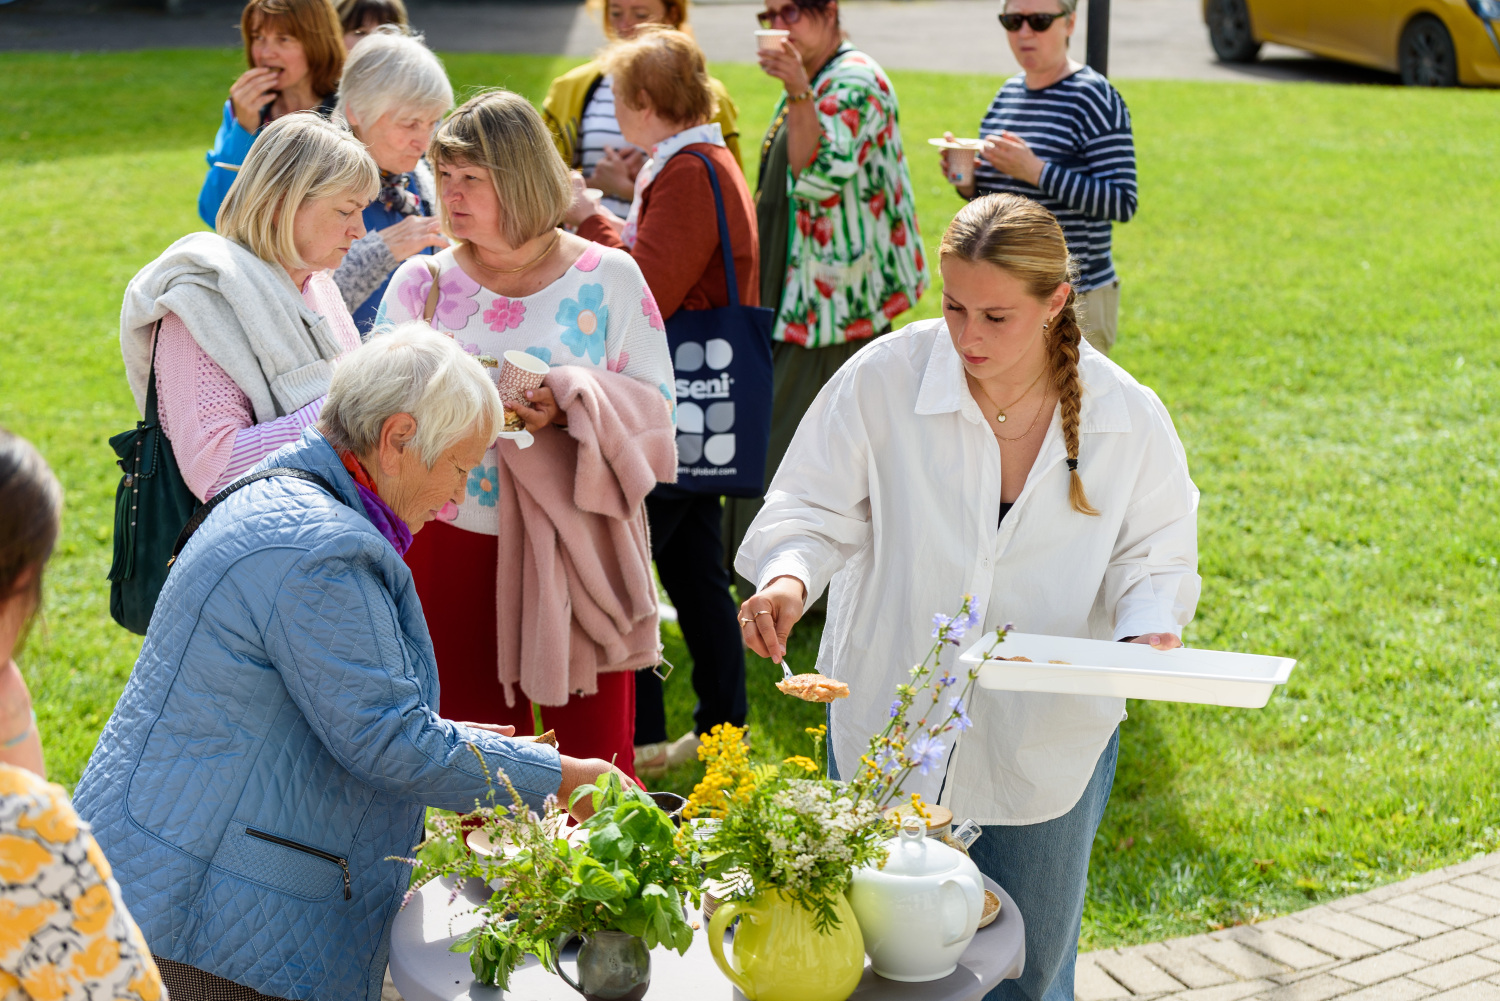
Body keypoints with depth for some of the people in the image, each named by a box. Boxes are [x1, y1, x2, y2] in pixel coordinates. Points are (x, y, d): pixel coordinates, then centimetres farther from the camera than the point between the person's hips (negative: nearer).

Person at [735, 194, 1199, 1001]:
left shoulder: (1128, 418, -9)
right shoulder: (883, 380, -15)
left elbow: (1155, 551, 3)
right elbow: (814, 509, -7)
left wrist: (1148, 631, -17)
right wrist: (788, 575, -28)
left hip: (1046, 745, 1)